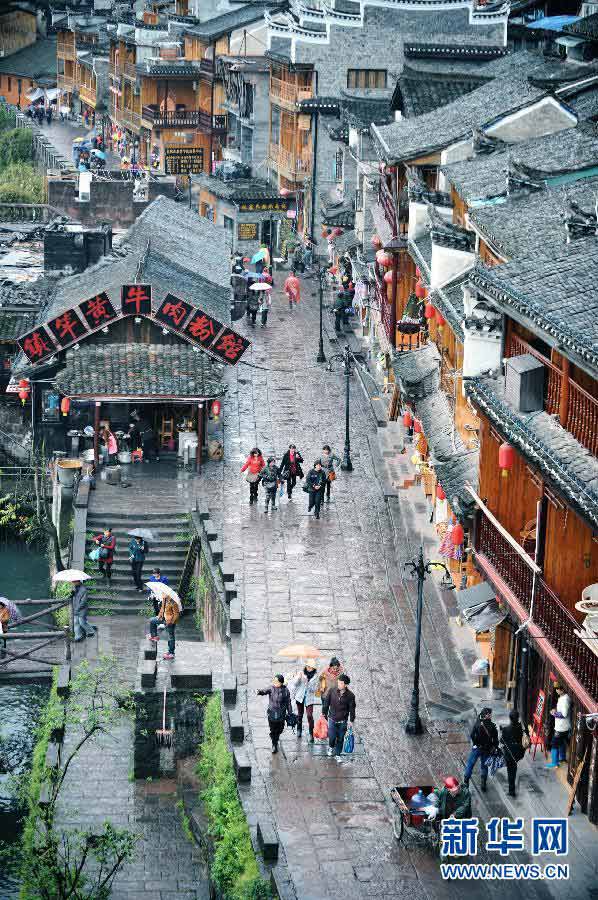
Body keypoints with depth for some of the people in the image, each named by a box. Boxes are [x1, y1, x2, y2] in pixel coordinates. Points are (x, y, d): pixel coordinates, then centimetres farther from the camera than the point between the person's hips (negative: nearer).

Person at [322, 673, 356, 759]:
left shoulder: (350, 695, -10)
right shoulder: (332, 691, -9)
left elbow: (352, 709, 0)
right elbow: (326, 703, 4)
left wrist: (351, 720, 2)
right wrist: (324, 713, 8)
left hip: (343, 721, 0)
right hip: (332, 719, 0)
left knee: (340, 739, 8)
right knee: (332, 736, -5)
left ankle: (337, 754, 27)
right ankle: (331, 747, 29)